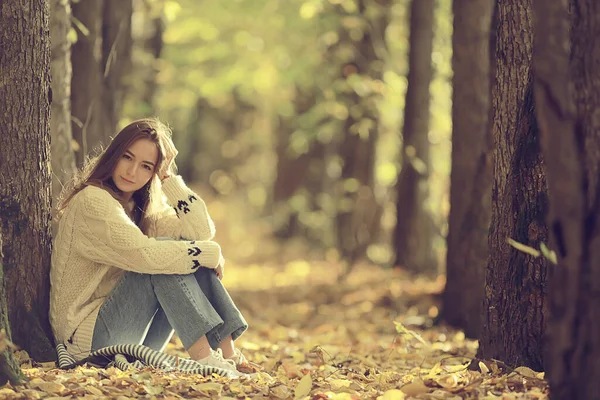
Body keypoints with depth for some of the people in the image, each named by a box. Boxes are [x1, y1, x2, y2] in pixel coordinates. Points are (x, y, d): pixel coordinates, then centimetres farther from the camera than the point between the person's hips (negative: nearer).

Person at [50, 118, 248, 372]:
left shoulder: (140, 209, 12)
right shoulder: (92, 201, -14)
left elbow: (203, 232, 1)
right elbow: (144, 254, -27)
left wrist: (169, 178, 0)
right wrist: (211, 253, -17)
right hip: (86, 339, -8)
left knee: (187, 254, -5)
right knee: (163, 258, -23)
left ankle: (228, 354, -15)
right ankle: (202, 357, -30)